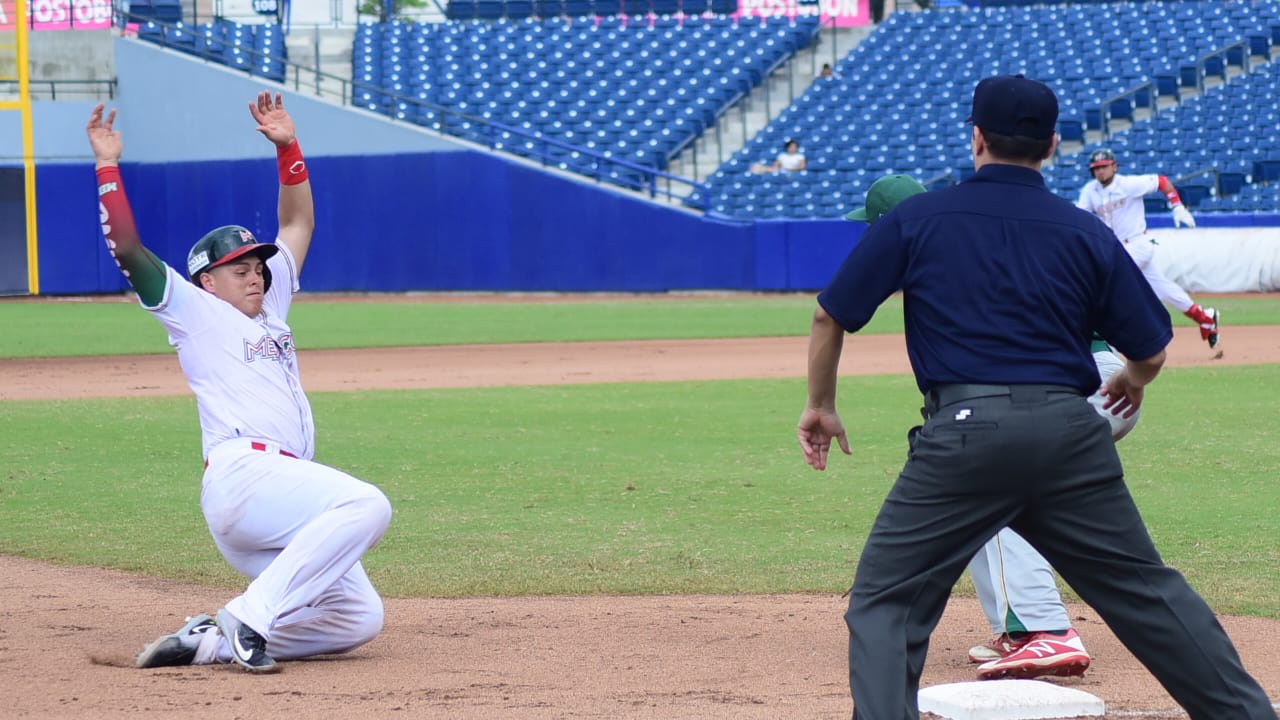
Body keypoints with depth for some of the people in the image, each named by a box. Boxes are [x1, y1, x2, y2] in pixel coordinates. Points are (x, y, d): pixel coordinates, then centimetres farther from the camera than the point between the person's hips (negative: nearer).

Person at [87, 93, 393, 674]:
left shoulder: (270, 312, 30)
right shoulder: (195, 312, 10)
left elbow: (298, 224, 34)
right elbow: (127, 249, -1)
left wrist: (287, 147, 27)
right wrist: (107, 167, -3)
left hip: (286, 488, 8)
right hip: (243, 473, -8)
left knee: (358, 620, 1)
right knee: (367, 504, -29)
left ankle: (208, 640, 1)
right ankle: (249, 619, -28)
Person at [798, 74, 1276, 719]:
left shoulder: (914, 220, 6)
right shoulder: (1086, 234, 10)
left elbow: (830, 317, 8)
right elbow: (1150, 351, 13)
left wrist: (820, 405, 24)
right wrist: (1132, 383, 37)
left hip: (962, 430, -3)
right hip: (1070, 434, 3)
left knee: (884, 601, 6)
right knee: (1147, 592, 14)